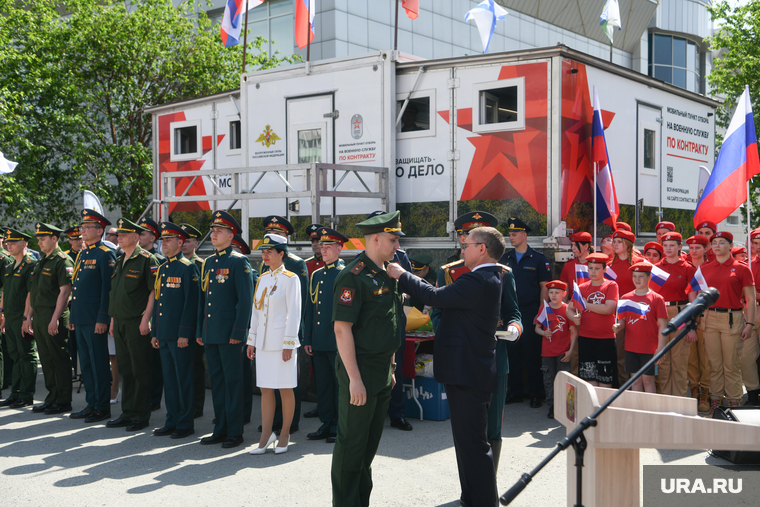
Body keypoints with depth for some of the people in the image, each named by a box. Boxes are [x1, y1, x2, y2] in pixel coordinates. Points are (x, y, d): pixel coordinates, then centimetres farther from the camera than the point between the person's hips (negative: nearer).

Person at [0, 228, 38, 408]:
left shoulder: (31, 265, -10)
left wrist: (26, 317, -19)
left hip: (22, 319, -8)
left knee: (27, 356, -2)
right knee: (15, 356, 12)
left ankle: (27, 396, 3)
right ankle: (15, 393, 19)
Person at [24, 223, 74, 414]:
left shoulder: (63, 261, -10)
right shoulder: (41, 263, 18)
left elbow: (65, 291, -17)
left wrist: (55, 318, -22)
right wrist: (29, 317, 17)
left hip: (54, 319, -9)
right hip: (39, 318, 9)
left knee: (59, 359, -4)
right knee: (46, 360, 12)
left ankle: (64, 402, 2)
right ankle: (52, 397, 20)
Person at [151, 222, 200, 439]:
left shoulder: (188, 268, -9)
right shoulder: (162, 269, 16)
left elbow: (191, 302, -14)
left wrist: (185, 333, -18)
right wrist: (154, 332, 16)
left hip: (180, 336, -8)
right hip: (164, 335, 8)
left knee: (184, 379, -1)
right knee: (169, 379, 12)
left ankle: (186, 424, 7)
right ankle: (172, 421, 21)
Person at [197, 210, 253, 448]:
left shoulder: (239, 262, -7)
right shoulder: (208, 263, 15)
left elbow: (246, 300, -11)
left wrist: (238, 332, -16)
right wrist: (200, 330, 15)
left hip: (228, 334, -7)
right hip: (210, 334, 7)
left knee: (232, 381, -1)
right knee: (216, 380, 12)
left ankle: (235, 432, 7)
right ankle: (220, 429, 21)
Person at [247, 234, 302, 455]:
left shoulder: (290, 278, -7)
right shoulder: (262, 278, 12)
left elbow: (294, 313, -10)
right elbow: (256, 310, 15)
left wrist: (289, 343, -14)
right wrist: (251, 340, 12)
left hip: (282, 342, -6)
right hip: (263, 343, 6)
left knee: (285, 390, 3)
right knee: (265, 389, 7)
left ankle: (284, 435, 14)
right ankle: (266, 436, 14)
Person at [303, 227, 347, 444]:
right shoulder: (316, 275, 15)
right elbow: (310, 308, 16)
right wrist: (307, 339, 12)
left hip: (338, 342, -7)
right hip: (319, 342, 7)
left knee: (341, 385, 1)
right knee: (323, 384, 12)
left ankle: (341, 428, 9)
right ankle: (327, 424, 21)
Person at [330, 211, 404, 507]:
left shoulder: (386, 275, 12)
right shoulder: (353, 276, -16)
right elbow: (342, 329, -20)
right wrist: (354, 378, -23)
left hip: (382, 374, 9)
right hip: (360, 374, -9)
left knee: (371, 442, 17)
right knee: (352, 444, 2)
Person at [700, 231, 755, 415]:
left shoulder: (741, 268, 0)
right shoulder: (704, 269, 10)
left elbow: (751, 299, 0)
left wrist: (749, 323, -8)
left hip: (732, 318, -3)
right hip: (710, 318, 3)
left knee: (732, 364, 0)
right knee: (714, 364, 6)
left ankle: (734, 403, 8)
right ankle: (715, 401, 13)